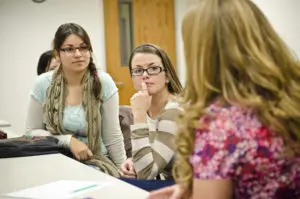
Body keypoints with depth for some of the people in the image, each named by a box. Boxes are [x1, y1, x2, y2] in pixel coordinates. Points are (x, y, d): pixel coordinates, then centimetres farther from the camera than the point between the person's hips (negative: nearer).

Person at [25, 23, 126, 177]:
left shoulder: (103, 82, -9)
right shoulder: (43, 84, -5)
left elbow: (112, 135, -3)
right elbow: (32, 131, 0)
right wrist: (68, 140, -12)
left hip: (96, 160, -1)